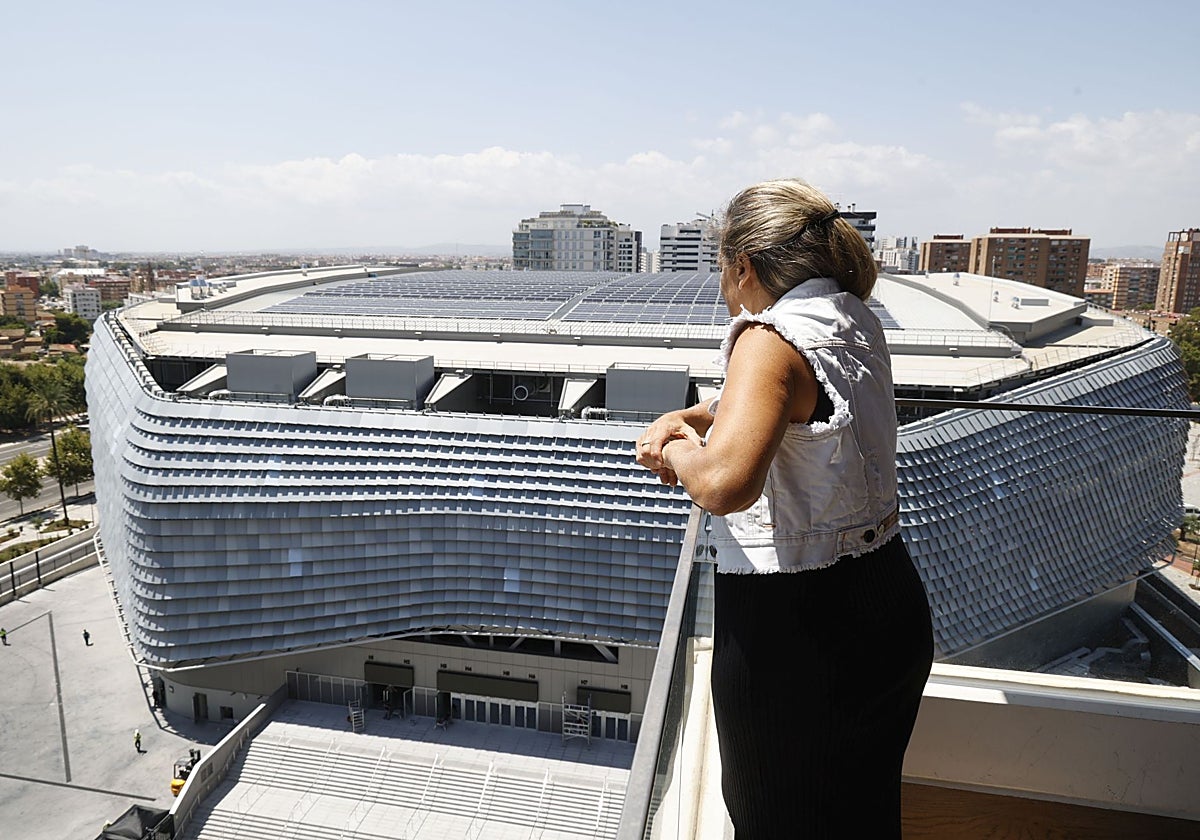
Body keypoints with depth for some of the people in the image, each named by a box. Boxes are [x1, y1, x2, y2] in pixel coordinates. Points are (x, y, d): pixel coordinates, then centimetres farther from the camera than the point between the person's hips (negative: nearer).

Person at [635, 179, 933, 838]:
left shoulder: (774, 334, -22)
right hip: (890, 605, 9)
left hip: (791, 630, -8)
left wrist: (682, 452, -16)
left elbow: (724, 483, -38)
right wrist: (688, 417, 8)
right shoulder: (855, 321, 5)